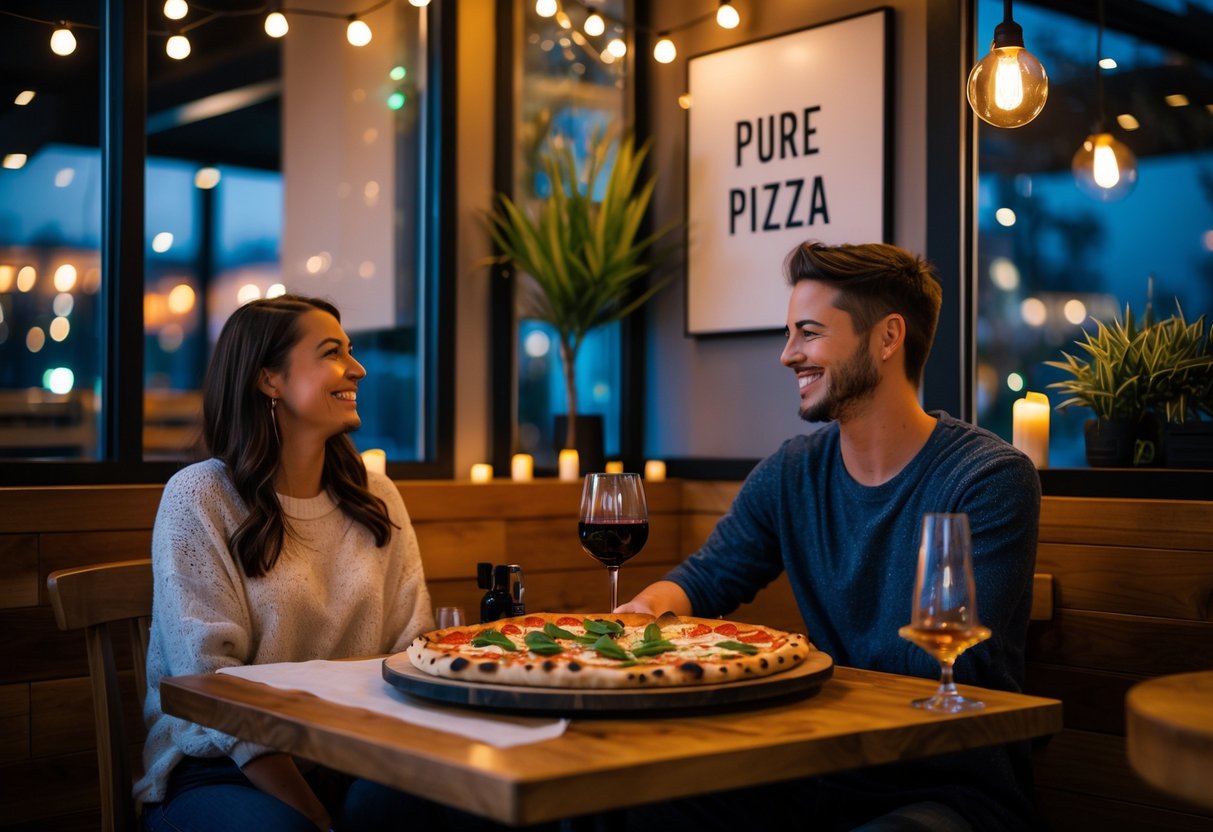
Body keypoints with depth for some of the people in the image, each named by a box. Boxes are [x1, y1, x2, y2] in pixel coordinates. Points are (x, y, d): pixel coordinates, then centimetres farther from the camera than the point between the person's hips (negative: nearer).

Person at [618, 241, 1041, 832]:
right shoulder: (789, 474, 5)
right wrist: (653, 606, -12)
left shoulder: (991, 479, -13)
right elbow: (704, 578, 12)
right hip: (825, 776, 5)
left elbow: (956, 663, -19)